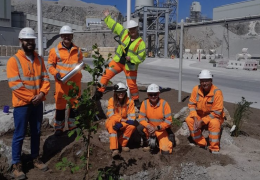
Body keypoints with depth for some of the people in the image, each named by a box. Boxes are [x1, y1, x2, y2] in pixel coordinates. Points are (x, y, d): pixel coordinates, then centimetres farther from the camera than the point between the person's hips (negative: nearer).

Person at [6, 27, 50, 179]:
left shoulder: (39, 59, 8)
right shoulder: (14, 60, -10)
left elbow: (45, 78, 6)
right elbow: (15, 84, -16)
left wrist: (42, 93, -11)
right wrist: (31, 98, -15)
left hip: (38, 103, 5)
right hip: (22, 104, -5)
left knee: (36, 132, 15)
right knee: (20, 135, 2)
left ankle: (36, 159, 30)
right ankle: (16, 165, 14)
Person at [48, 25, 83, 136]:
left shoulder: (77, 50, 10)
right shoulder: (55, 50, -1)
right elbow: (50, 65, 1)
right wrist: (56, 73, -15)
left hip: (75, 81, 3)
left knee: (75, 103, 10)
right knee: (60, 104, 1)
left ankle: (72, 126, 25)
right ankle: (59, 127, 14)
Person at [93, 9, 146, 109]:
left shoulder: (141, 43, -11)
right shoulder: (125, 33, -1)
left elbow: (141, 57, -13)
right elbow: (114, 25, 6)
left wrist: (131, 58, -24)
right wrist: (107, 17, 8)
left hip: (130, 66, -3)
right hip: (118, 61, 4)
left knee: (132, 84, 4)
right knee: (106, 75, -3)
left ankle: (136, 100, 24)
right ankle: (99, 92, 10)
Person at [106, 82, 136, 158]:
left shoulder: (129, 101, -9)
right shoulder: (112, 100, -11)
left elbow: (132, 117, -15)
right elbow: (110, 115, -21)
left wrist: (121, 124, -31)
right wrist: (123, 120, -34)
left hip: (123, 126, 1)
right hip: (111, 123, -1)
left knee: (132, 126, -30)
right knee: (112, 121, -36)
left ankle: (123, 144, -9)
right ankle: (114, 149, -43)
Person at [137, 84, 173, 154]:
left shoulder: (164, 103, -18)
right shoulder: (145, 103, -12)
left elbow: (169, 120, -17)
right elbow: (141, 118, -10)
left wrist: (157, 128, -27)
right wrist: (149, 126, -29)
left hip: (162, 130, -2)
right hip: (150, 128, 2)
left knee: (165, 151, -15)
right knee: (139, 128, -29)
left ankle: (170, 140, 21)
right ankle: (147, 143, 1)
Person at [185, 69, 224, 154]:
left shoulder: (217, 92, -23)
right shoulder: (196, 89, -12)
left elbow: (216, 112, -23)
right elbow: (191, 104, -6)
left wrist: (202, 121, -26)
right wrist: (195, 118, -21)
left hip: (214, 117, -4)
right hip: (199, 115, 4)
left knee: (214, 123, -36)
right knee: (189, 120, -21)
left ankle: (214, 149, -17)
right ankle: (202, 144, -7)